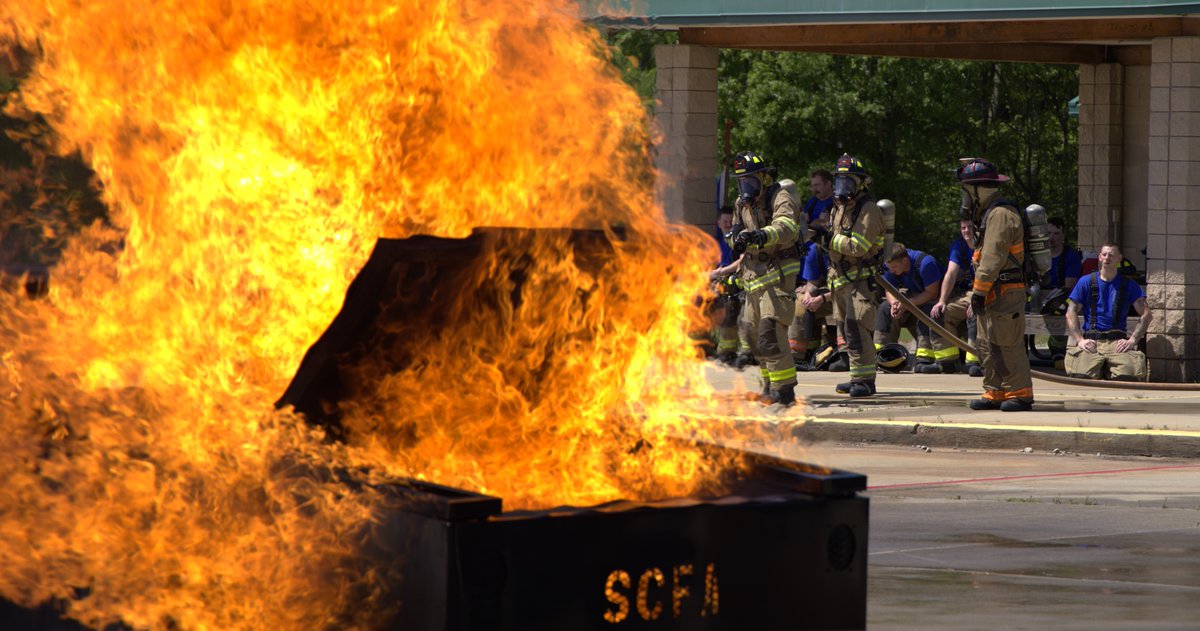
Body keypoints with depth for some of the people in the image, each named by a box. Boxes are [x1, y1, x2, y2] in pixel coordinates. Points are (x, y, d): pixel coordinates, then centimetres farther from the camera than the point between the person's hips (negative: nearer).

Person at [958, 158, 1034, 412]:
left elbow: (993, 258, -21)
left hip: (1006, 295, -11)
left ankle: (1020, 394, -9)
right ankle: (995, 393, 14)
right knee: (988, 346, 11)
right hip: (992, 296, 11)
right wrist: (980, 292, 19)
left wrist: (978, 291, -21)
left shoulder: (1000, 215, -15)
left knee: (1007, 346, -11)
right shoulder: (989, 214, 19)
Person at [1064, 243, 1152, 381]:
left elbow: (1146, 315, 9)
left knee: (1128, 376, -31)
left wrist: (1132, 340, -5)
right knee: (1082, 375, -31)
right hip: (1090, 341, 0)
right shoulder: (1086, 282, 13)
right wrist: (1080, 339, -7)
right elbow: (1071, 313, 8)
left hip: (1118, 341, 0)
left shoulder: (1129, 285, 14)